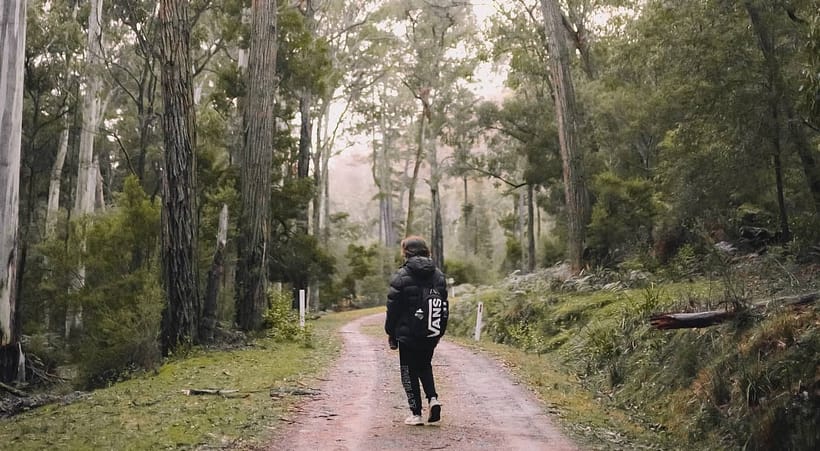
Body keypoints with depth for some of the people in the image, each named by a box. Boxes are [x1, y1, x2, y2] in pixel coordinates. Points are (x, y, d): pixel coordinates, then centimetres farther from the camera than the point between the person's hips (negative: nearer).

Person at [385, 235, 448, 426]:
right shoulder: (438, 275, 5)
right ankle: (433, 398, 1)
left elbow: (393, 307, -9)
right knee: (425, 365, 22)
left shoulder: (401, 275, -10)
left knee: (409, 371, 6)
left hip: (407, 333, -5)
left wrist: (391, 333, 0)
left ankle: (416, 413, 4)